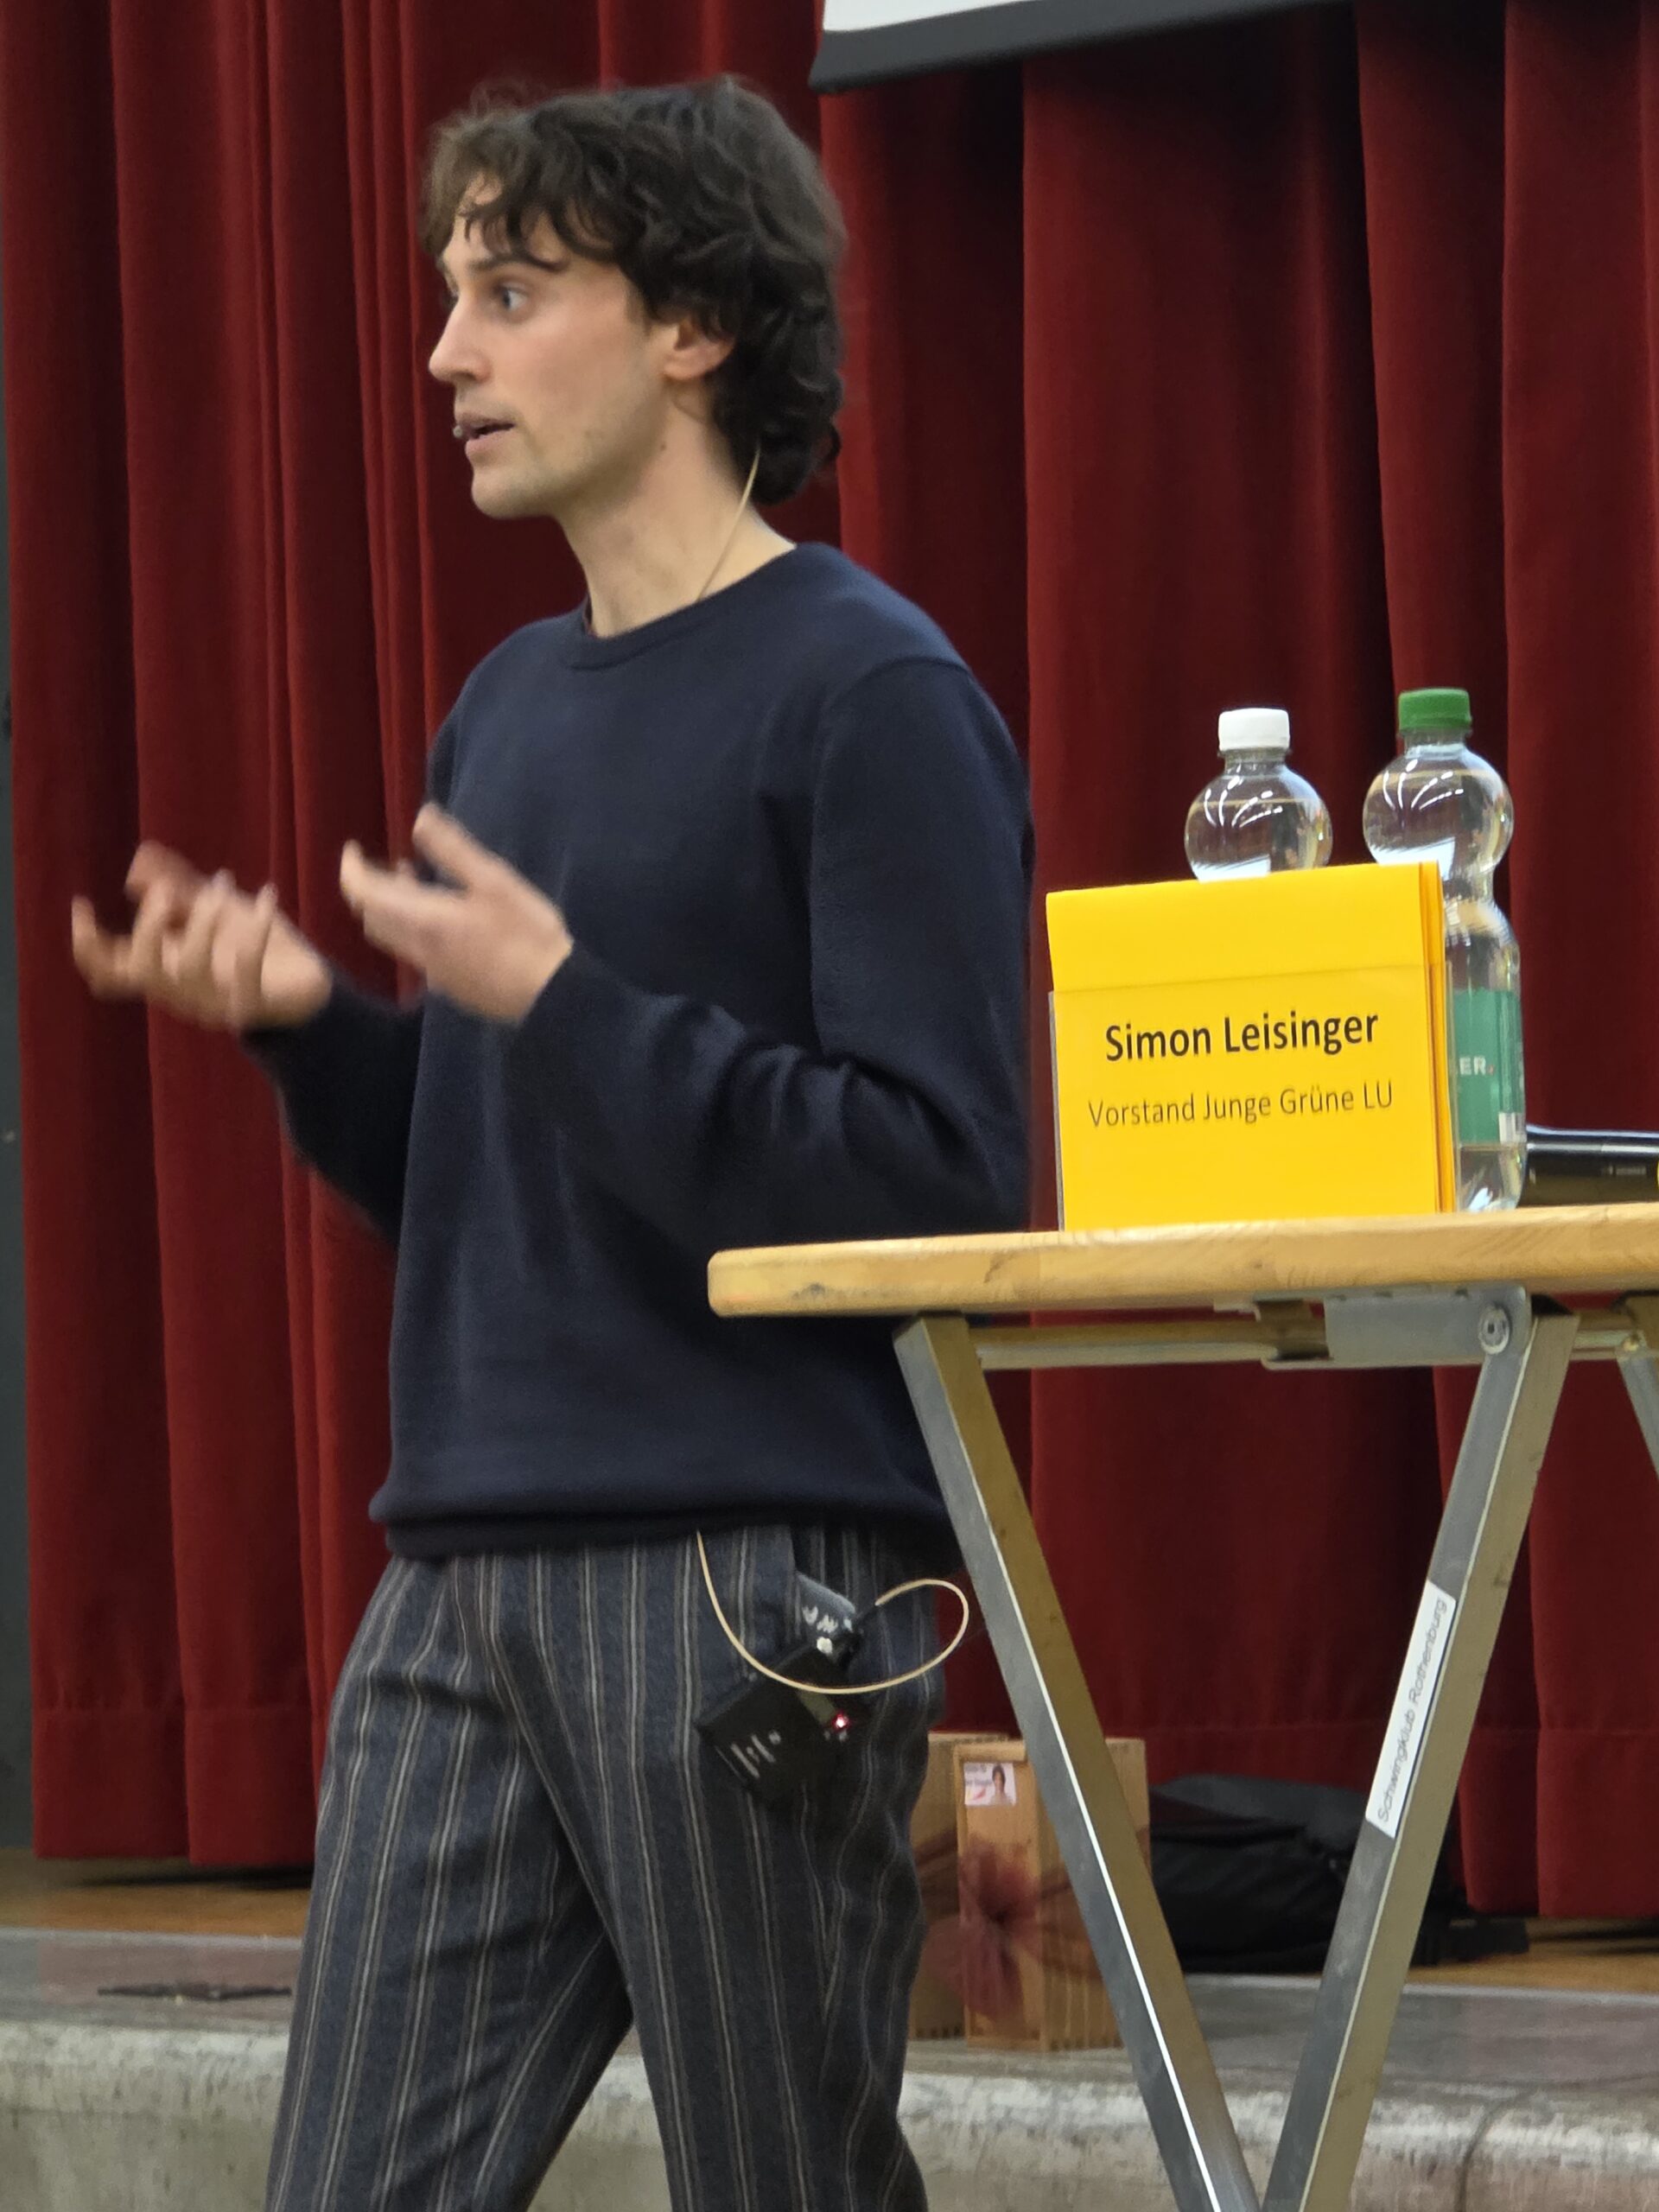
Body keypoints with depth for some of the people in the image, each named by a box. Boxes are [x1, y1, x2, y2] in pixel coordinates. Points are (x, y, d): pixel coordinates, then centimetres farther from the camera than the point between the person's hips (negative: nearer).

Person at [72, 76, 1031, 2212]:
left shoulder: (873, 695, -7)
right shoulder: (505, 707, 18)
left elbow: (944, 1188, -15)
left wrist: (563, 1003, -17)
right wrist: (302, 1021, 4)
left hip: (756, 1581, -7)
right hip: (461, 1584, 7)